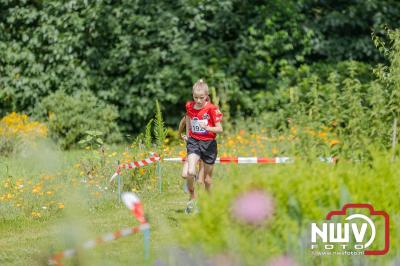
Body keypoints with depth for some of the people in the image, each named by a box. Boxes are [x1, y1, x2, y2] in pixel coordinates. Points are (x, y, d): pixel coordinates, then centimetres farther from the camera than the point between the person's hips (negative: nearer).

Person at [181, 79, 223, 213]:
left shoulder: (212, 109, -11)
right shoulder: (189, 106, 0)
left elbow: (219, 129, -11)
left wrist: (207, 128, -29)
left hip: (209, 143, -1)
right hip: (194, 142, 1)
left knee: (207, 178, 8)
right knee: (190, 172, -23)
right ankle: (192, 197, -2)